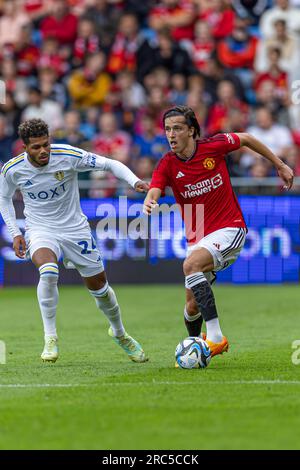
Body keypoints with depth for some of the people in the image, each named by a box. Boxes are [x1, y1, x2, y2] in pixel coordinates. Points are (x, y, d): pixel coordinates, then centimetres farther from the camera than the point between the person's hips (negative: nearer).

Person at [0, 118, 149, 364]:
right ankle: (50, 339, -22)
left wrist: (134, 181, -29)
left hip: (75, 229, 1)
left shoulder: (68, 156, -19)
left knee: (99, 287, 8)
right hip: (40, 230, -1)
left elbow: (109, 164, -13)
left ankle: (119, 333, 38)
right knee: (48, 271, -33)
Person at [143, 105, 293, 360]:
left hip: (229, 228, -4)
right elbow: (153, 193, -21)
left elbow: (246, 138, 9)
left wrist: (280, 165, 17)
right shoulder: (167, 165, -5)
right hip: (197, 239, 4)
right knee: (192, 307, 4)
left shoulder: (213, 146, -9)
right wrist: (149, 204, -46)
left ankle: (216, 337, -32)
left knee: (191, 265, -32)